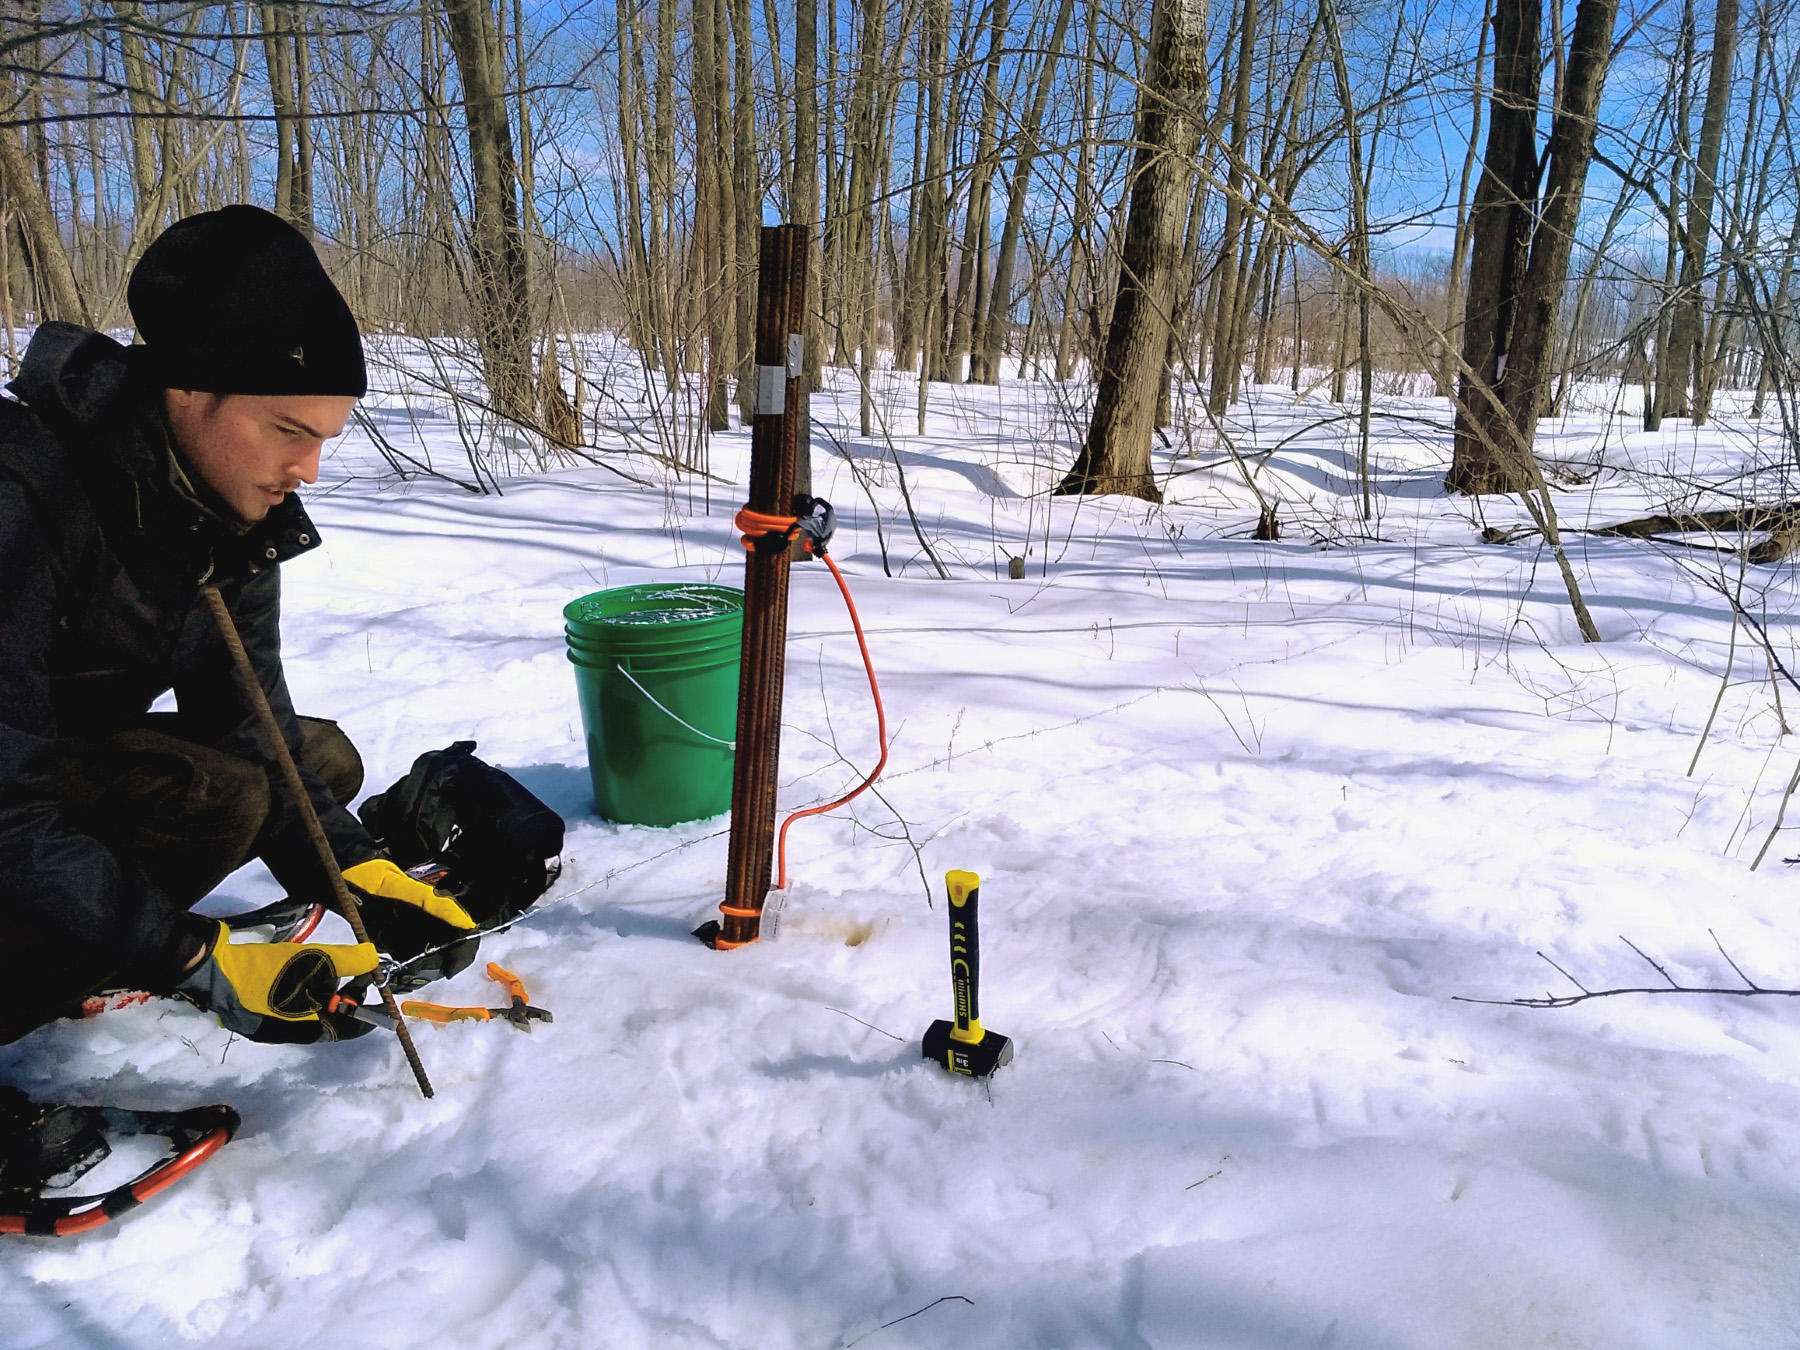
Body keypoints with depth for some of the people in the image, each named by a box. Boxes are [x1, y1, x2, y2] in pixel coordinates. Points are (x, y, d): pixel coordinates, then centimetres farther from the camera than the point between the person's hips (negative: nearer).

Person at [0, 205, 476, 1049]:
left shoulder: (239, 511, -8)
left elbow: (249, 724, -7)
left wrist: (358, 874, -20)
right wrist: (197, 966, -34)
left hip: (81, 755, 8)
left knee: (326, 759, 1)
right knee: (217, 796, -28)